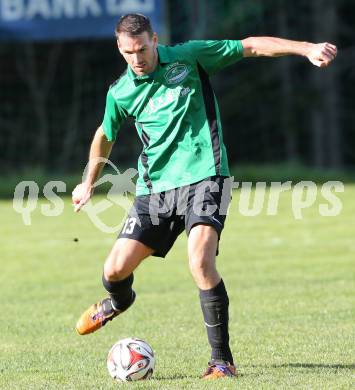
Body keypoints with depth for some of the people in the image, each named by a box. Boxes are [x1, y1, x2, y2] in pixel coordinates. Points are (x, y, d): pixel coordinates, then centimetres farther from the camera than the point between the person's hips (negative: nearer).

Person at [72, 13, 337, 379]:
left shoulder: (190, 57, -3)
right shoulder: (120, 92, 6)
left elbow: (252, 46, -2)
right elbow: (105, 136, 25)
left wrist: (307, 48, -12)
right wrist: (89, 183, 31)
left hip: (202, 177, -4)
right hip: (154, 186, 4)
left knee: (200, 261, -25)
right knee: (115, 269, -2)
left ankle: (222, 359, -15)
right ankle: (118, 301, 39)